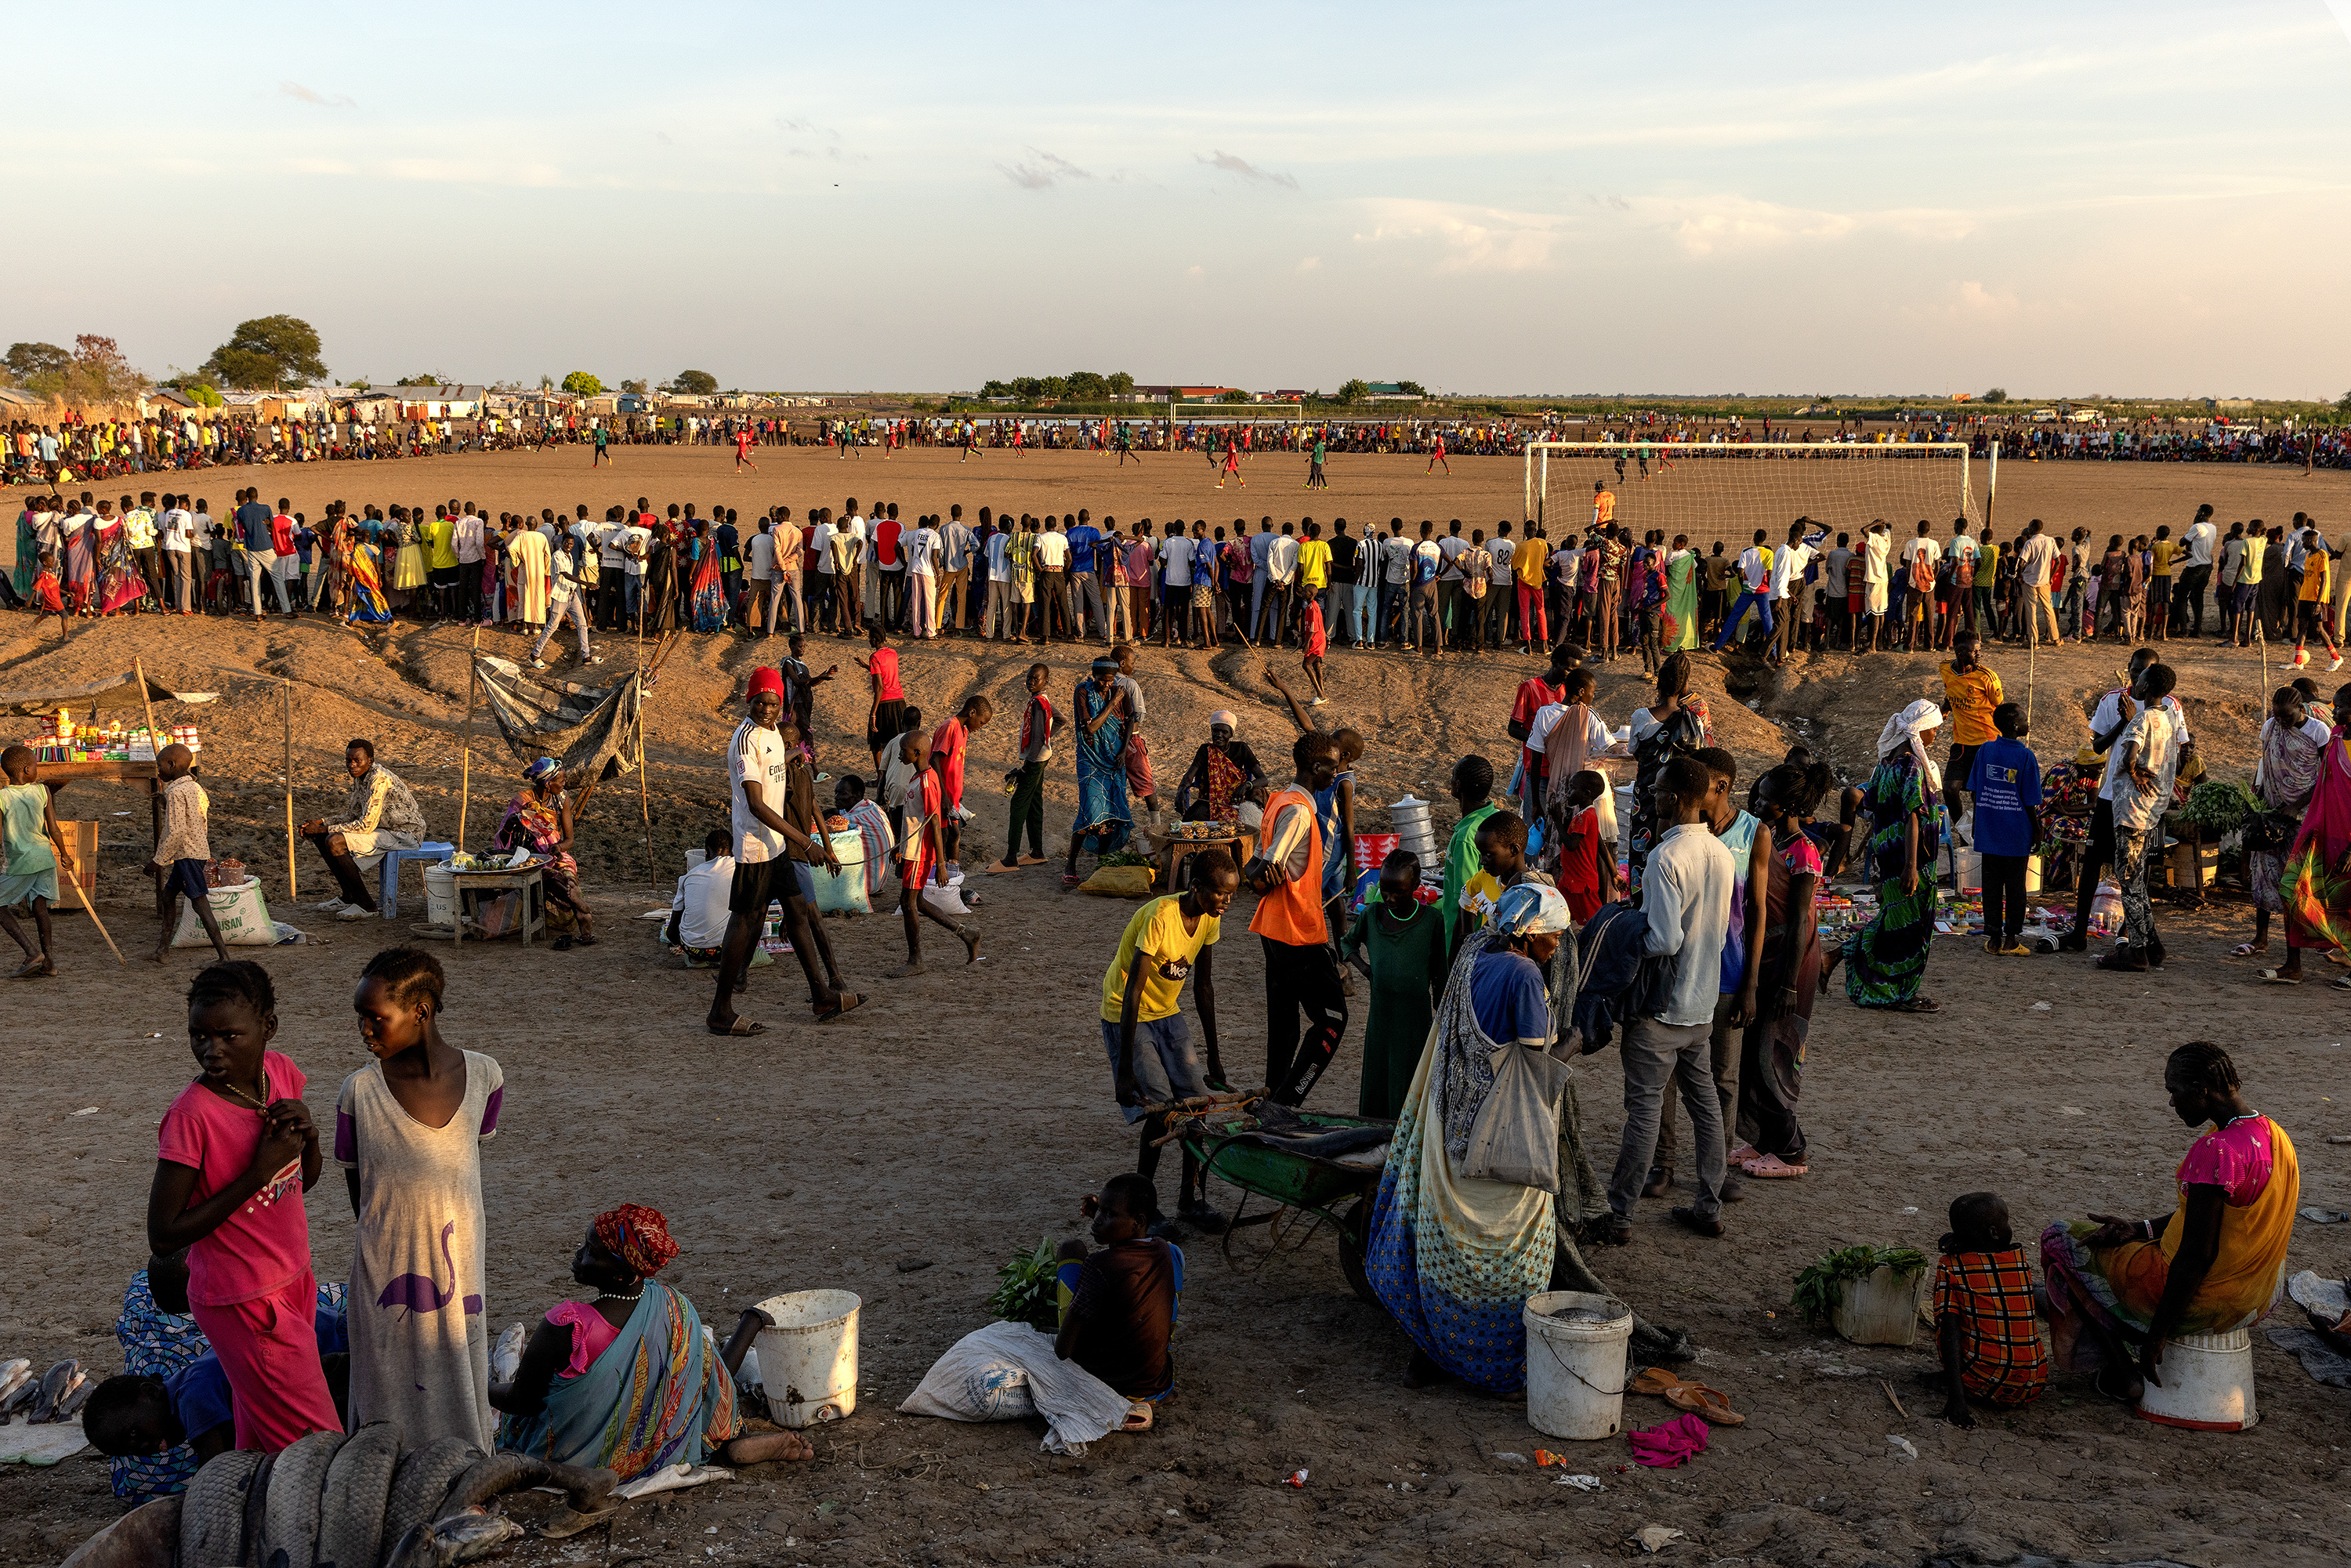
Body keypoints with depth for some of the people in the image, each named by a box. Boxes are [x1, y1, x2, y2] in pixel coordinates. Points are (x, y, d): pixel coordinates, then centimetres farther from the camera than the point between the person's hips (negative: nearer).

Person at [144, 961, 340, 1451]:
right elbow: (163, 1235, -21)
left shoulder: (281, 1072, -4)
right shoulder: (191, 1114, -23)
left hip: (292, 1283, 6)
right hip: (243, 1304, -6)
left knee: (258, 1441, 18)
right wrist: (259, 1172, -26)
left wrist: (308, 1135, -13)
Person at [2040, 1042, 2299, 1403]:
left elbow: (2197, 1256, -26)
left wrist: (2156, 1336, -17)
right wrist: (2142, 1229, 7)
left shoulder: (2216, 1151, -28)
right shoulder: (2274, 1135, 2)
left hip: (2204, 1300, -9)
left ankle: (2123, 1375, 10)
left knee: (2062, 1239, 8)